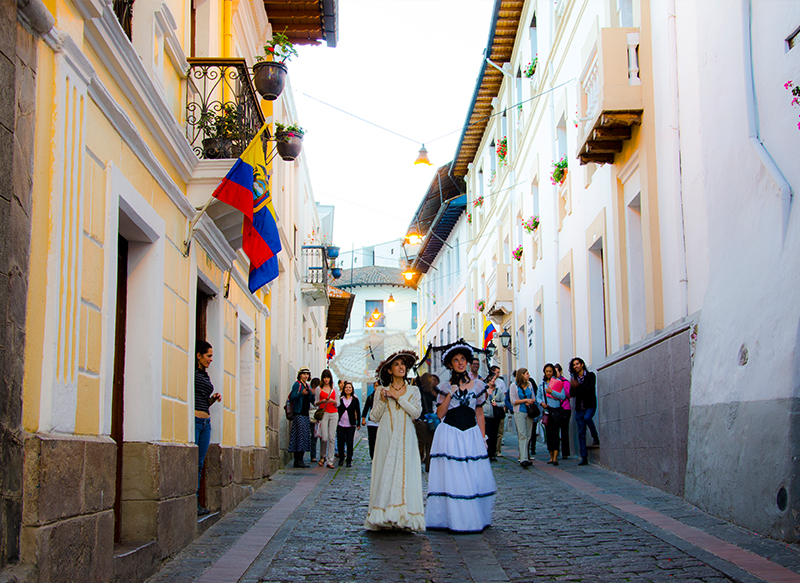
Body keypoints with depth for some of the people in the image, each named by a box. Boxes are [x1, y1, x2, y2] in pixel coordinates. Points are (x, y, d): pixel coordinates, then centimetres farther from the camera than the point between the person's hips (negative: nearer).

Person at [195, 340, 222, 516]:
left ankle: (195, 503, 10)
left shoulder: (205, 375, 21)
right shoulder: (191, 372, -4)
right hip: (193, 419, -8)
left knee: (199, 464, 7)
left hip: (206, 422, 8)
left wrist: (213, 399, 9)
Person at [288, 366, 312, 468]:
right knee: (300, 434, -12)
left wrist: (311, 393, 1)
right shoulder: (297, 384, -4)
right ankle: (298, 461, -11)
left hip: (305, 414, 8)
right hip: (298, 413, -8)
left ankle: (299, 460, 9)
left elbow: (311, 400, 19)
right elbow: (292, 398, -13)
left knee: (305, 436, 5)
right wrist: (301, 393, -27)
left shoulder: (308, 386, 18)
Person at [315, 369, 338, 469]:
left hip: (334, 413, 2)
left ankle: (330, 461, 1)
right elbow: (316, 403, 9)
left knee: (332, 438, -3)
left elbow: (337, 404, 14)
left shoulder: (334, 389, 12)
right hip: (323, 413, -2)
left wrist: (333, 401, -7)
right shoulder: (319, 388, 6)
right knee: (324, 437, -9)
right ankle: (322, 456, 17)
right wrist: (322, 401, -11)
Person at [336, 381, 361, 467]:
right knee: (340, 442, 1)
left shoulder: (355, 400, 5)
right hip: (340, 424, 1)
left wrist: (358, 423, 4)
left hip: (351, 425, -1)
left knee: (349, 443, -2)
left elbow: (358, 412, 8)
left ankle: (349, 460, 7)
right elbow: (337, 410, 7)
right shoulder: (340, 399, 6)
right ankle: (341, 458, 20)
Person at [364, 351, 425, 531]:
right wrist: (382, 400, -7)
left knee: (405, 473, -7)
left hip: (405, 437, 0)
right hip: (386, 436, 0)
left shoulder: (413, 390, 11)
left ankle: (403, 516, -5)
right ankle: (384, 517, -4)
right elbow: (374, 416, 7)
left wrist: (399, 398, -7)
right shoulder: (381, 390, 11)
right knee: (385, 473, -6)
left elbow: (416, 412, -3)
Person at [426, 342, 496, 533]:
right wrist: (450, 393, -10)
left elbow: (479, 413, 11)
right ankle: (454, 519, 5)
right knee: (451, 476, -3)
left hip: (471, 433, 1)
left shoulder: (477, 384, 9)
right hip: (450, 434, -1)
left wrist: (483, 438, 5)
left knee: (474, 477, 0)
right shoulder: (445, 386, 6)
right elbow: (440, 413, -1)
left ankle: (475, 518, 10)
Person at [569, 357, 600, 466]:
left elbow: (590, 388, -14)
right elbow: (573, 394, 5)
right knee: (581, 433, -1)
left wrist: (578, 386, -17)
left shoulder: (591, 376, 1)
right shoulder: (575, 379, 13)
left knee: (587, 418, -35)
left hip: (590, 405, -4)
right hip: (579, 408, 4)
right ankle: (584, 457, 2)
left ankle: (595, 437, -10)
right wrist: (573, 388, -14)